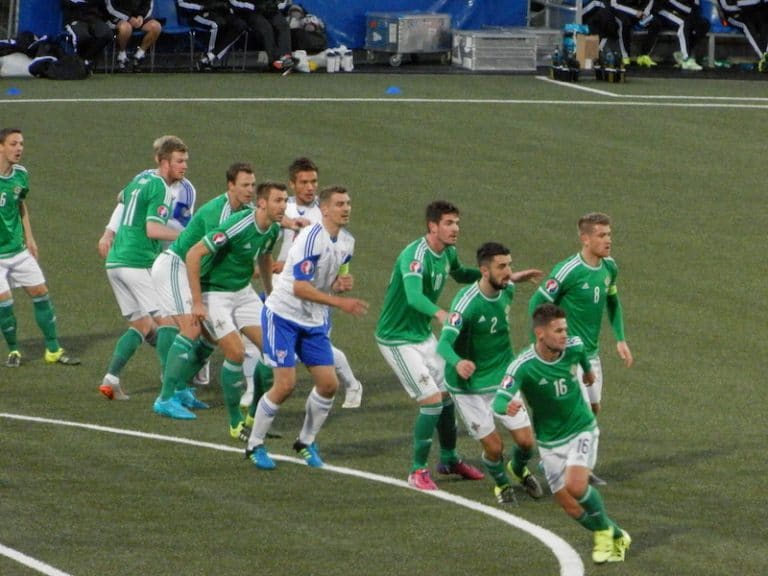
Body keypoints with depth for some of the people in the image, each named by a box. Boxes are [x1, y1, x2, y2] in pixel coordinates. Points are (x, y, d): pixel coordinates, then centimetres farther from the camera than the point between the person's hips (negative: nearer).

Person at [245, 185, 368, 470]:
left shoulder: (345, 240, 4)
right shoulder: (312, 238, -22)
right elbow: (300, 288, -27)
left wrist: (341, 284, -6)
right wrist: (340, 302, -31)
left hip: (313, 321, 8)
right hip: (283, 315, -8)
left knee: (329, 383, 0)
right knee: (285, 384, -13)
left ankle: (306, 442, 20)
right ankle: (254, 445, 4)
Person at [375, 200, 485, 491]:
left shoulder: (448, 253, 0)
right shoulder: (415, 256, -28)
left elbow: (460, 274, 24)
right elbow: (414, 295, -46)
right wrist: (439, 313, -64)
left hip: (424, 335, 9)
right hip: (396, 339, -9)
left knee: (447, 394, 14)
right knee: (432, 400, -14)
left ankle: (449, 459, 35)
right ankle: (418, 470, 0)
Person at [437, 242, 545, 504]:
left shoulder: (506, 290, -7)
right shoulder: (467, 302, -28)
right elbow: (445, 342, -40)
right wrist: (457, 362, -59)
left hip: (503, 379, 5)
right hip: (469, 386, -5)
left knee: (526, 441, 1)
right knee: (493, 447, -4)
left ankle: (519, 470, 37)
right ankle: (501, 483, 30)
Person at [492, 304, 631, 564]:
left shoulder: (573, 347, -14)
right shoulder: (522, 366, -25)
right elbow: (499, 400, -36)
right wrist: (507, 406, -60)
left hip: (582, 429, 0)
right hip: (550, 442, 0)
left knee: (576, 486, -24)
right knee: (571, 508, -1)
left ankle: (604, 532, 3)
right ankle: (616, 537, 25)